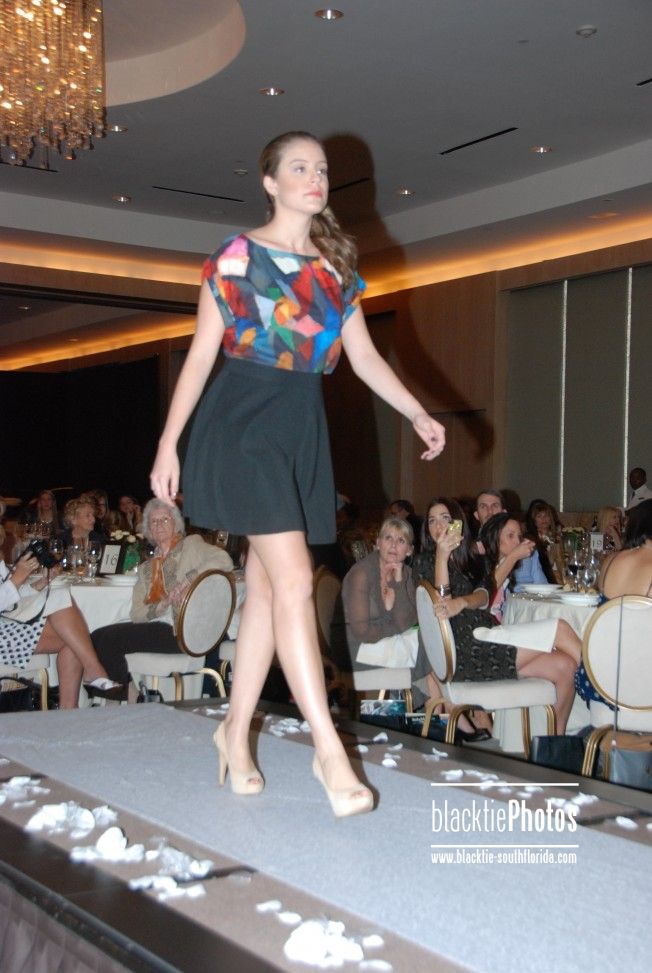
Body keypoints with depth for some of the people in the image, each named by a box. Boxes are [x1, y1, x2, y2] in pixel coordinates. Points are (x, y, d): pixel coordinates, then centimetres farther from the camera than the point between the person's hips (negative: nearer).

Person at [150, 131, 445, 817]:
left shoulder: (335, 268, 14)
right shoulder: (236, 257, -1)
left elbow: (364, 356, 13)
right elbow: (201, 355, -1)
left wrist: (418, 414, 2)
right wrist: (168, 443, -4)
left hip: (303, 427, 6)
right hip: (245, 419, -5)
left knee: (265, 587, 6)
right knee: (294, 579, -14)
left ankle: (236, 730, 19)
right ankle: (328, 748, -13)